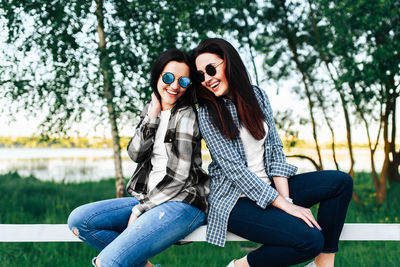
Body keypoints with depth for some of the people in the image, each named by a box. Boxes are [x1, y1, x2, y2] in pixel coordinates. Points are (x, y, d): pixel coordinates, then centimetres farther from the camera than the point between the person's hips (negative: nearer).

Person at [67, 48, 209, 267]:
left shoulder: (186, 115, -9)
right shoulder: (151, 109, 13)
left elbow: (178, 176, -14)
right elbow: (135, 154, 2)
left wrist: (139, 210, -10)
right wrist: (152, 116, -6)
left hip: (183, 202, -8)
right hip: (152, 199, 8)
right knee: (78, 220, -3)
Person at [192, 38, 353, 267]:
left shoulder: (258, 96, 5)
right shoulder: (207, 113, -11)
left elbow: (275, 148, 4)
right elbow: (234, 170, -17)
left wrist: (286, 198, -9)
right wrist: (285, 205, -20)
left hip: (269, 188, 6)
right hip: (236, 200, -6)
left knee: (341, 182, -6)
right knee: (310, 240, -24)